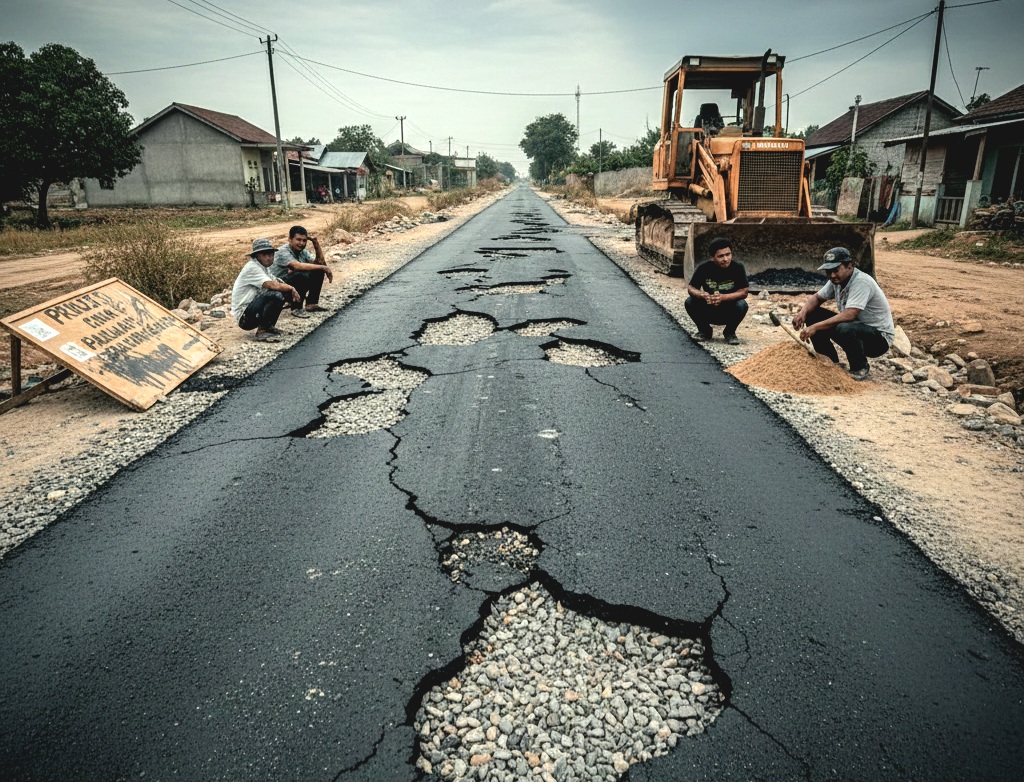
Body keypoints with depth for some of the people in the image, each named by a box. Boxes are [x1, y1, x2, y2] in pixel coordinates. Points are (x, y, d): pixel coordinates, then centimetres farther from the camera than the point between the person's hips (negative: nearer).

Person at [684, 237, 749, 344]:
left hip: (729, 311, -1)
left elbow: (744, 292, -18)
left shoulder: (738, 268, -16)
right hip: (708, 311, 1)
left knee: (742, 305, -31)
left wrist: (723, 297, -35)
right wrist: (702, 295, -33)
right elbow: (691, 288, -10)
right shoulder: (703, 268, -14)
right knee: (689, 302, -24)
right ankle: (704, 330, 4)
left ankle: (730, 332, 0)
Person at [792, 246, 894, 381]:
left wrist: (816, 327, -40)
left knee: (844, 329, -40)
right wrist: (803, 312, -14)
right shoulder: (837, 280, -1)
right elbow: (817, 297, 9)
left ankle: (860, 367, -9)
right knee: (811, 314, -4)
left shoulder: (861, 281, -25)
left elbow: (849, 315, -36)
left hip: (880, 338, -8)